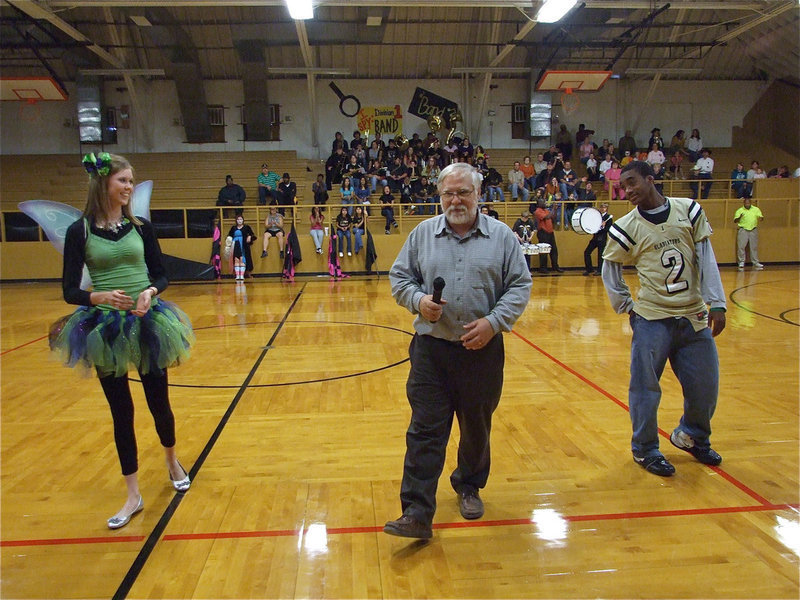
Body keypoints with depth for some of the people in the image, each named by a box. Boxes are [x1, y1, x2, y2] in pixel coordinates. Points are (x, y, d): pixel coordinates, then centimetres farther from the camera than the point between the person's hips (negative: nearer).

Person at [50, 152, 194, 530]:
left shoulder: (140, 227, 2)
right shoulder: (80, 231, -4)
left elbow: (161, 274, 4)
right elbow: (69, 290, -4)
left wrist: (151, 291, -17)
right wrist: (98, 297, -24)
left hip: (148, 323, 2)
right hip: (104, 329, -1)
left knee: (158, 402, 11)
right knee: (121, 411, 7)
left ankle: (172, 462, 41)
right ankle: (133, 496, 21)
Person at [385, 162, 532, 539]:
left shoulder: (501, 236, 2)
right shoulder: (423, 233, 5)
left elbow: (520, 285, 1)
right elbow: (399, 276, 9)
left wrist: (493, 322, -13)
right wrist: (417, 300, -12)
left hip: (483, 350, 0)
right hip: (431, 350, 0)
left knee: (477, 429, 16)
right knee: (425, 431, -2)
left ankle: (469, 488, 40)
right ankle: (417, 513, 4)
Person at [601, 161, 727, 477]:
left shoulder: (689, 210, 1)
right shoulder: (625, 228, -4)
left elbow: (706, 258, 0)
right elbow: (609, 270, 5)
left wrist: (716, 304, -4)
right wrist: (625, 307, 1)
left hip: (694, 316, 3)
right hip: (652, 318, -2)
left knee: (705, 386, 11)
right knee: (645, 386, 0)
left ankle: (692, 437, 37)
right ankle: (645, 450, 20)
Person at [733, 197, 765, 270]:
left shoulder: (756, 209, 9)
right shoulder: (739, 211, 1)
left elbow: (761, 217, 6)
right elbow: (735, 221, -5)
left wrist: (760, 218, -18)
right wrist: (739, 217, -26)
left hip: (753, 230, 2)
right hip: (743, 230, -2)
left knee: (754, 247, 7)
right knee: (741, 247, -6)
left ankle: (755, 263, 14)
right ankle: (741, 262, 2)